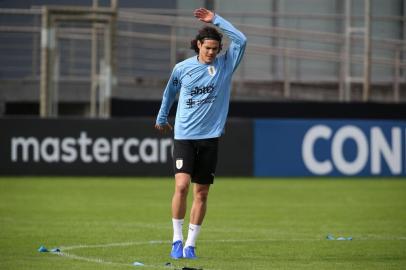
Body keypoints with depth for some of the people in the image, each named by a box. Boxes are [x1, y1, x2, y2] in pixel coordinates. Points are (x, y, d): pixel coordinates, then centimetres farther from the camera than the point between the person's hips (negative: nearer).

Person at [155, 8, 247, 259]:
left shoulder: (225, 65, 1)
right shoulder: (182, 68, 1)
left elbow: (241, 40, -13)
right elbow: (169, 93, 20)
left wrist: (216, 19, -9)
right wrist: (162, 118, 31)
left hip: (210, 137, 2)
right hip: (184, 136, -1)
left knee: (202, 193, 4)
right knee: (182, 185, -17)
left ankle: (190, 244, 12)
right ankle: (177, 239, -6)